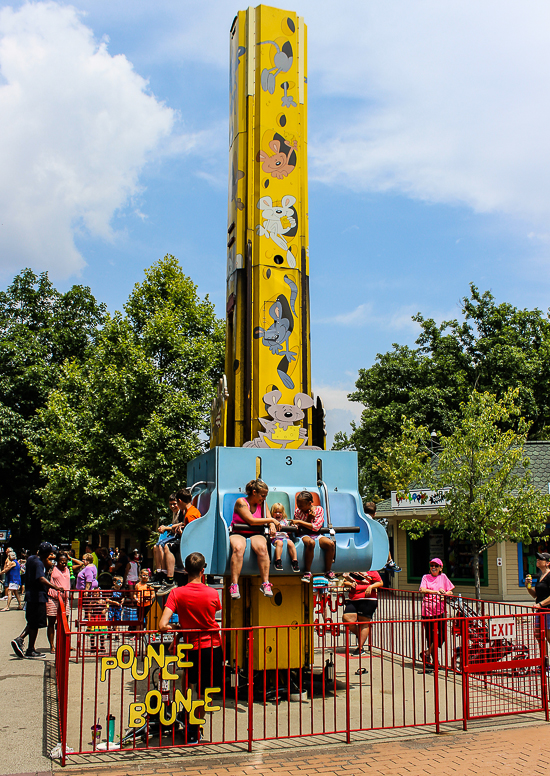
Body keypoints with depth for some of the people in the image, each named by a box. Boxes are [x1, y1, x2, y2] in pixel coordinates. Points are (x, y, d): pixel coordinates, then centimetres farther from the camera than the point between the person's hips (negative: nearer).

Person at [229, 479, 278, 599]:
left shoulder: (262, 504, 14)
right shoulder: (241, 502, -4)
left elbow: (269, 519, 14)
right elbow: (251, 520, -13)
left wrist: (272, 525, -11)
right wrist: (271, 520, -9)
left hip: (256, 535, 3)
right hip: (238, 534, -3)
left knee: (262, 548, -32)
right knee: (238, 548, -37)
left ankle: (265, 583, -33)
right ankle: (234, 585, -40)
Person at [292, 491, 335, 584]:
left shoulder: (319, 510, 3)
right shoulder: (298, 511, 6)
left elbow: (316, 527, -8)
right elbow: (298, 528, 0)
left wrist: (300, 522, -12)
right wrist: (308, 518, -11)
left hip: (317, 535, 2)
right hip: (304, 535, -2)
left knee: (331, 544, -30)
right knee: (311, 542, -39)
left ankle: (328, 571, -12)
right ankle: (307, 572, -29)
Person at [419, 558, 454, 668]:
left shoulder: (443, 577, 12)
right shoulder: (426, 577, 9)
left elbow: (450, 591, 10)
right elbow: (422, 590, -7)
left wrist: (445, 594, -12)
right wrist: (436, 591, -18)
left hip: (440, 610, 1)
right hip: (427, 610, -1)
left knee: (441, 635, -9)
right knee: (430, 636, 2)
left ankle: (427, 653, 8)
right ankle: (430, 659, 16)